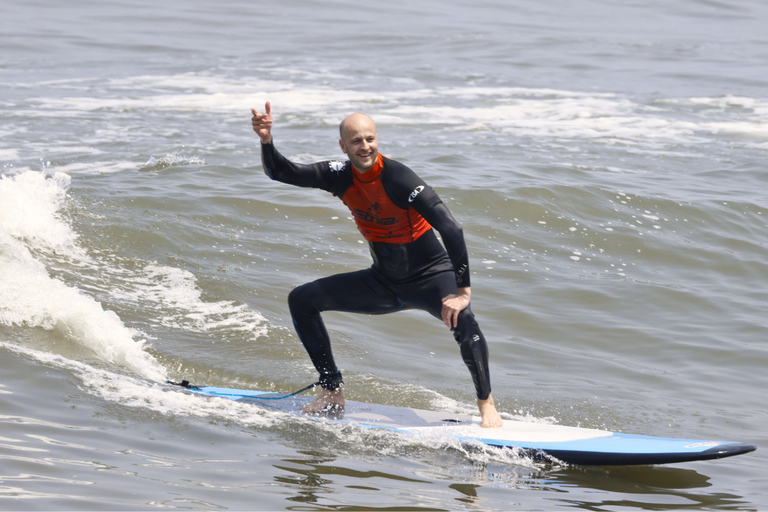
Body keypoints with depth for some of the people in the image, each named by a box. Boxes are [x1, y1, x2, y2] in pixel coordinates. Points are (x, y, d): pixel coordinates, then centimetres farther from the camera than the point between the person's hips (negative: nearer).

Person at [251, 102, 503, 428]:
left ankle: (486, 404, -17)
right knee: (301, 300, 2)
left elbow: (451, 229, -32)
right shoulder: (341, 176, -8)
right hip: (384, 282, 7)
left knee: (462, 320, -38)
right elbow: (280, 172, -7)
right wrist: (267, 141, -29)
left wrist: (462, 291, -37)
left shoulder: (397, 178, -27)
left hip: (430, 276, -7)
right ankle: (333, 393, 8)